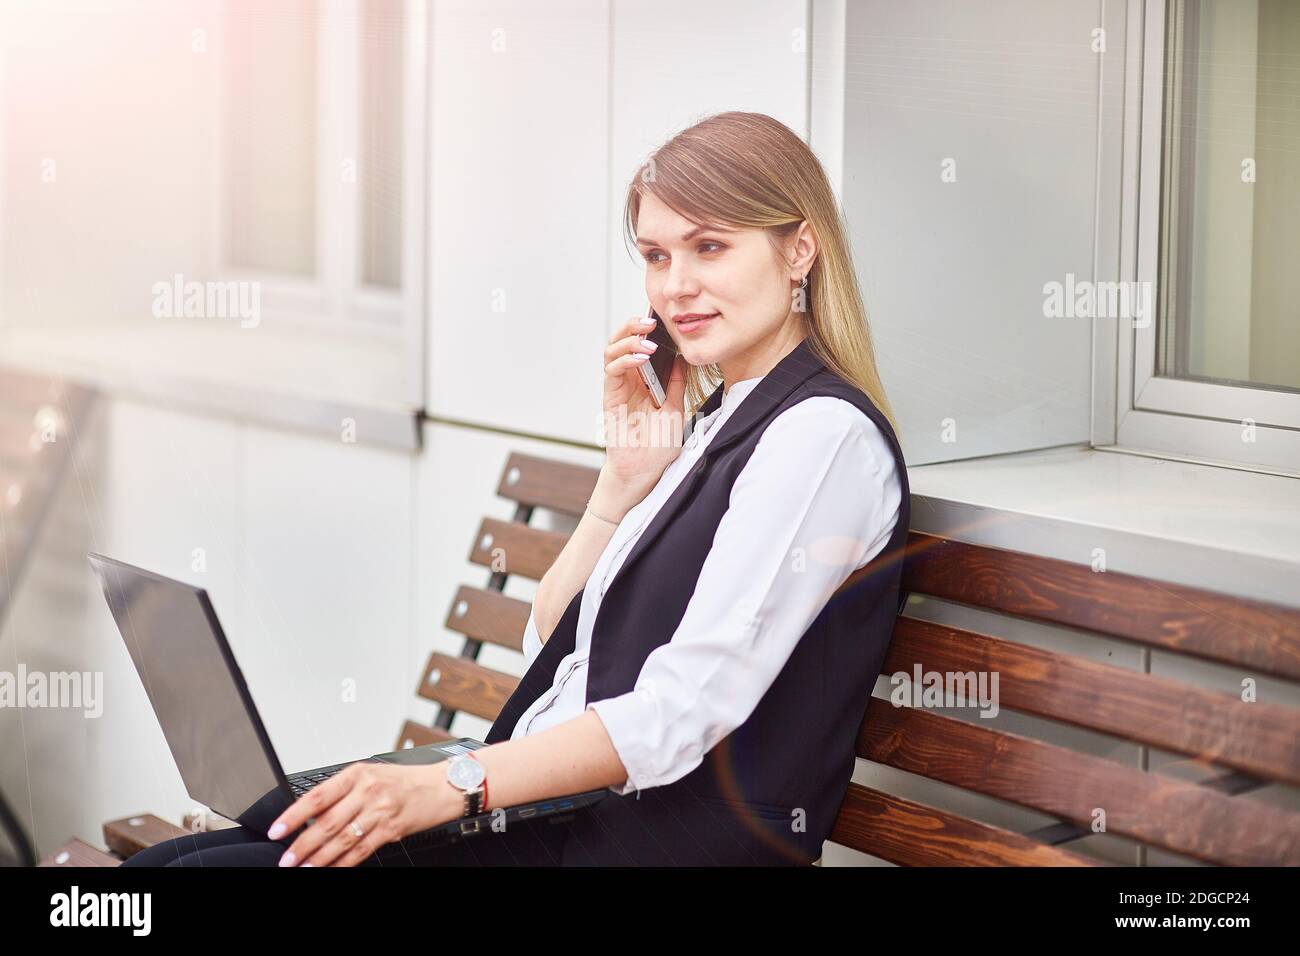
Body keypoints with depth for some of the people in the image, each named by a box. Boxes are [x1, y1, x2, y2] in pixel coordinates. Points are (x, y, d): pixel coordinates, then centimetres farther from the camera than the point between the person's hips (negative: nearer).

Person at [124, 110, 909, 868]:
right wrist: (627, 479, 5)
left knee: (213, 864, -20)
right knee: (166, 858, -7)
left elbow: (683, 712, -20)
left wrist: (441, 789, -26)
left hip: (663, 839, -8)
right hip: (562, 807, 8)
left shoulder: (822, 434, -9)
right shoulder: (713, 422, 19)